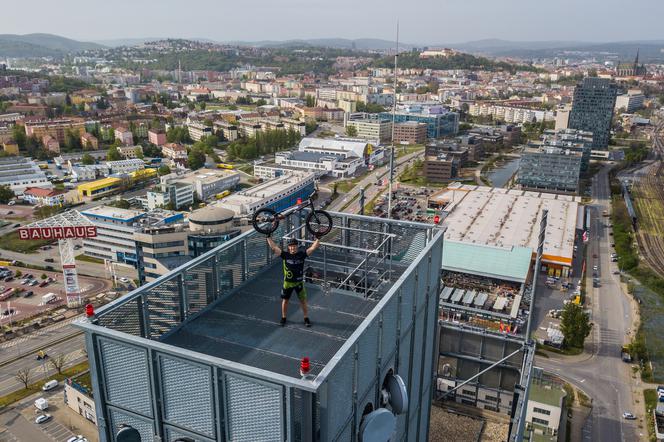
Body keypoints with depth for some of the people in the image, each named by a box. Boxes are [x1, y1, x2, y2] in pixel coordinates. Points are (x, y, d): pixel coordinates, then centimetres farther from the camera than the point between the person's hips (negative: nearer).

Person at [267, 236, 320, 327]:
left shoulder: (302, 254, -9)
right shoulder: (285, 254, -10)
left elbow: (313, 248, -13)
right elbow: (273, 247, -15)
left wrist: (318, 238, -19)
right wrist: (268, 237, -17)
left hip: (299, 282, 0)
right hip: (287, 282, 0)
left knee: (303, 300, 9)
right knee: (285, 300, 13)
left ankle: (306, 318, 25)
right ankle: (283, 318, 31)